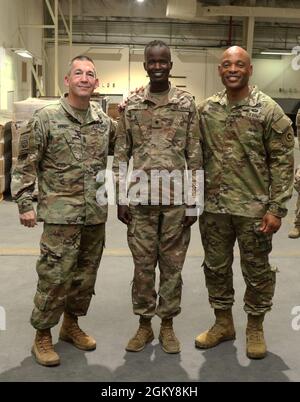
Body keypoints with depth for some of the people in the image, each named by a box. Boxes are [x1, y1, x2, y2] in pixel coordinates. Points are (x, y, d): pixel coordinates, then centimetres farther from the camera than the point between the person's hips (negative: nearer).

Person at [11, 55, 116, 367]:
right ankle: (42, 336, 17)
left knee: (85, 276, 14)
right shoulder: (46, 118, -6)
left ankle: (71, 324, 33)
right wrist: (25, 203, -9)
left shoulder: (104, 121, 7)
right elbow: (25, 165, -5)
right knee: (54, 278, -2)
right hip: (60, 215, -5)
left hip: (96, 214, 5)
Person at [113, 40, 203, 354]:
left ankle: (167, 325, 24)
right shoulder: (131, 104, 4)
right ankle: (144, 325, 24)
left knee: (172, 265, 9)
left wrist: (193, 201, -3)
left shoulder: (186, 104, 2)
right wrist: (121, 198, 0)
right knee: (143, 265, 9)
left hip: (176, 198, 0)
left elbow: (194, 156, 1)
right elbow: (121, 155, 5)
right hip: (141, 198, 1)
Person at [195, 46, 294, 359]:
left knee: (256, 271, 9)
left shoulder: (268, 110, -7)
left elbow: (282, 161, -7)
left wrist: (276, 208, -12)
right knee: (216, 267, 14)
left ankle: (255, 328, 29)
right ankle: (223, 323, 32)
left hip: (254, 208, -3)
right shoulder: (206, 110, 4)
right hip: (213, 207, 4)